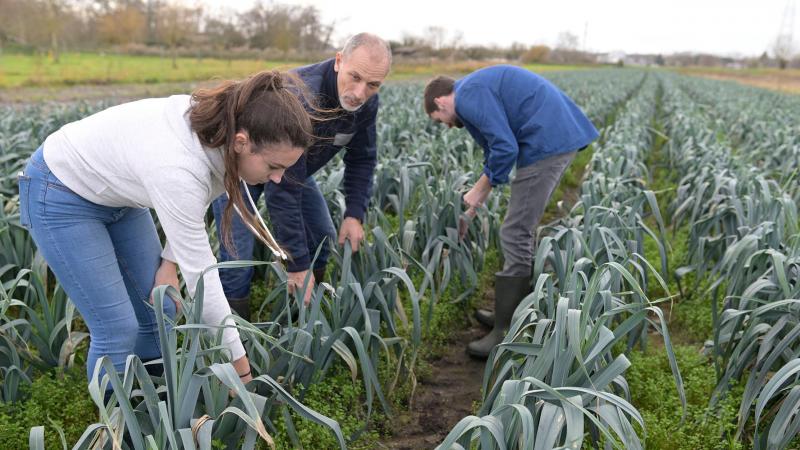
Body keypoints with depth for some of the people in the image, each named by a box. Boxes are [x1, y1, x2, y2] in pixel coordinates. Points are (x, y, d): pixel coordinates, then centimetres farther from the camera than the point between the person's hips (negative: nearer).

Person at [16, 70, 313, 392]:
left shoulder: (223, 125, -19)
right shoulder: (178, 167, -41)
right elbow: (200, 274, -32)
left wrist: (169, 260, -6)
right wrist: (240, 365, -23)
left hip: (115, 188, 7)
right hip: (60, 194, -7)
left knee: (160, 311, 6)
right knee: (118, 328, -8)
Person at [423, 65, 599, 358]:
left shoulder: (468, 97, -7)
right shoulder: (479, 89, 25)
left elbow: (505, 149, -16)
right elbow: (497, 149, 29)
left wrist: (479, 193, -2)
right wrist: (473, 207, 30)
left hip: (546, 143, -10)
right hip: (564, 137, 10)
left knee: (515, 236, -7)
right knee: (523, 232, 17)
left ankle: (505, 334, -1)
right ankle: (510, 312, 27)